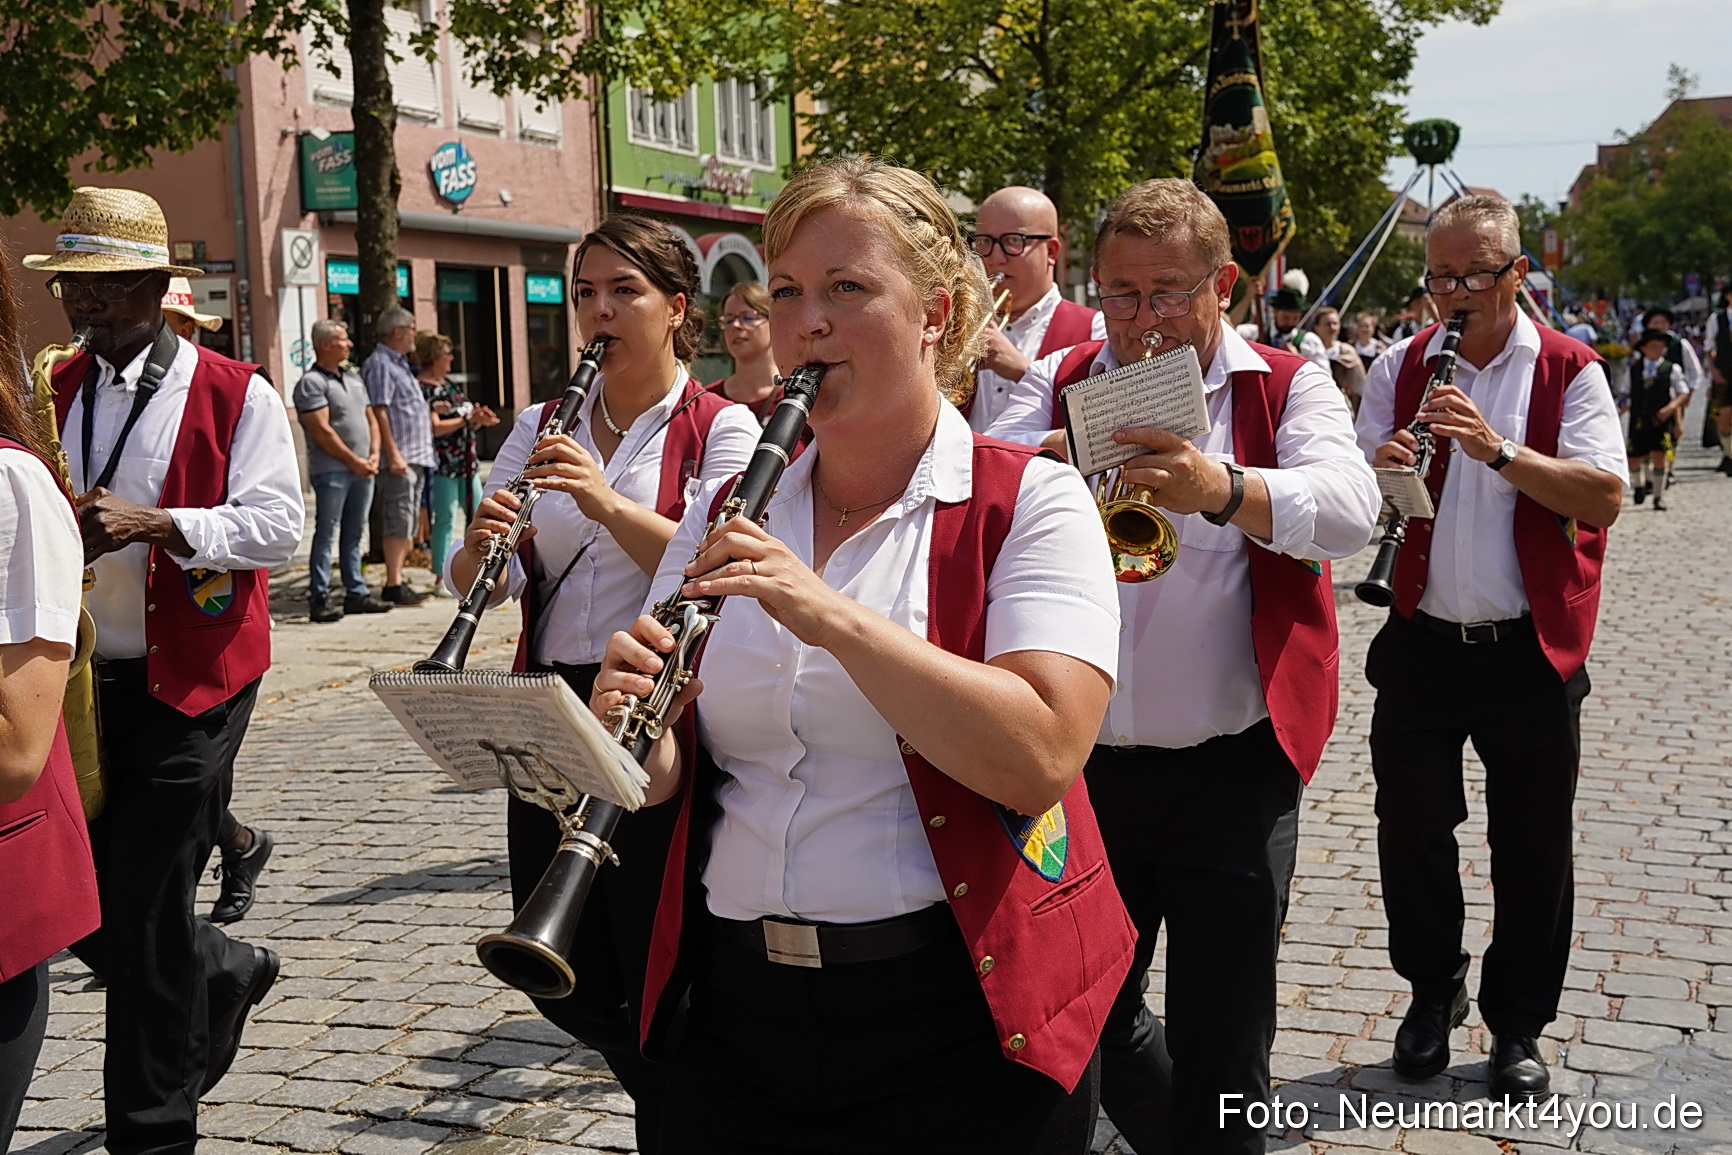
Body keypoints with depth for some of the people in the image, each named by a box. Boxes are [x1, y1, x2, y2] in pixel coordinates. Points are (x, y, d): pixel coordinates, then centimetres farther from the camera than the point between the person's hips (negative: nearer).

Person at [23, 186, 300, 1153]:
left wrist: (152, 522, -24)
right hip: (79, 677, 6)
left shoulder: (236, 395, -6)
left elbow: (280, 526, -13)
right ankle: (226, 975, 36)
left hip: (188, 683, -6)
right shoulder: (54, 392, 11)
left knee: (146, 912, -2)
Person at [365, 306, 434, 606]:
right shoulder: (380, 364, -10)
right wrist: (393, 454, -22)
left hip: (416, 457, 10)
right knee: (399, 523, -10)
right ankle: (394, 584, -9)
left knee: (408, 524, 11)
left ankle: (398, 581, 15)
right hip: (399, 458, -10)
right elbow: (379, 412, -18)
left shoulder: (399, 364, 21)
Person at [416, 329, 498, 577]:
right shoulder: (423, 388, -10)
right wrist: (469, 419, -18)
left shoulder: (448, 382, 15)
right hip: (443, 464, -8)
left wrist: (480, 419, -2)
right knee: (445, 520, -4)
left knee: (477, 516, 10)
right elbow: (435, 427, -19)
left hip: (466, 462, 8)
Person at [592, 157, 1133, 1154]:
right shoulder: (729, 511, 7)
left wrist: (829, 615, -26)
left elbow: (1041, 757, -21)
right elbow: (669, 774, 7)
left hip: (959, 1016, -4)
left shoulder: (1027, 501, -7)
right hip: (738, 1007, 4)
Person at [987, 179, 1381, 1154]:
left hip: (1232, 768, -3)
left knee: (1220, 1046, 5)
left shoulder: (1288, 388, 0)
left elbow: (1351, 512, -18)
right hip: (1083, 757, 3)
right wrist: (1052, 458, -28)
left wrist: (1223, 487, -37)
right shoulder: (1061, 383, 7)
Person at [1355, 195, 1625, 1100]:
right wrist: (1378, 472, -19)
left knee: (1532, 848, 7)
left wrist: (1499, 449, -26)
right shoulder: (1399, 369, 5)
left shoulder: (1570, 371, -2)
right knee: (1411, 828, 8)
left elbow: (1605, 497, -15)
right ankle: (1433, 990, 30)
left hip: (1531, 649, -2)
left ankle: (1518, 1025, 24)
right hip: (1421, 642, 2)